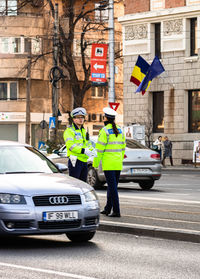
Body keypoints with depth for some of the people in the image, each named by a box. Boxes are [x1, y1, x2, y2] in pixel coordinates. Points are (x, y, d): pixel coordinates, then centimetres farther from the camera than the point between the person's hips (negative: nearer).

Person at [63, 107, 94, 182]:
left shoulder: (84, 131, 20)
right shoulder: (69, 131, -7)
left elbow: (88, 144, 20)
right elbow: (70, 145, -19)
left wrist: (92, 151, -3)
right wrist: (83, 151, -30)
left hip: (84, 161, 8)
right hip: (75, 161, -8)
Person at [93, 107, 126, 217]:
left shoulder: (105, 131, -11)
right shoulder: (119, 130, 10)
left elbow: (100, 148, -12)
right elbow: (123, 147, 15)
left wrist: (96, 163, -6)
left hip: (108, 163, -7)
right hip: (118, 163, 7)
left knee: (112, 186, -7)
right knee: (112, 186, 15)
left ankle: (116, 211, -11)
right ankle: (107, 209, 24)